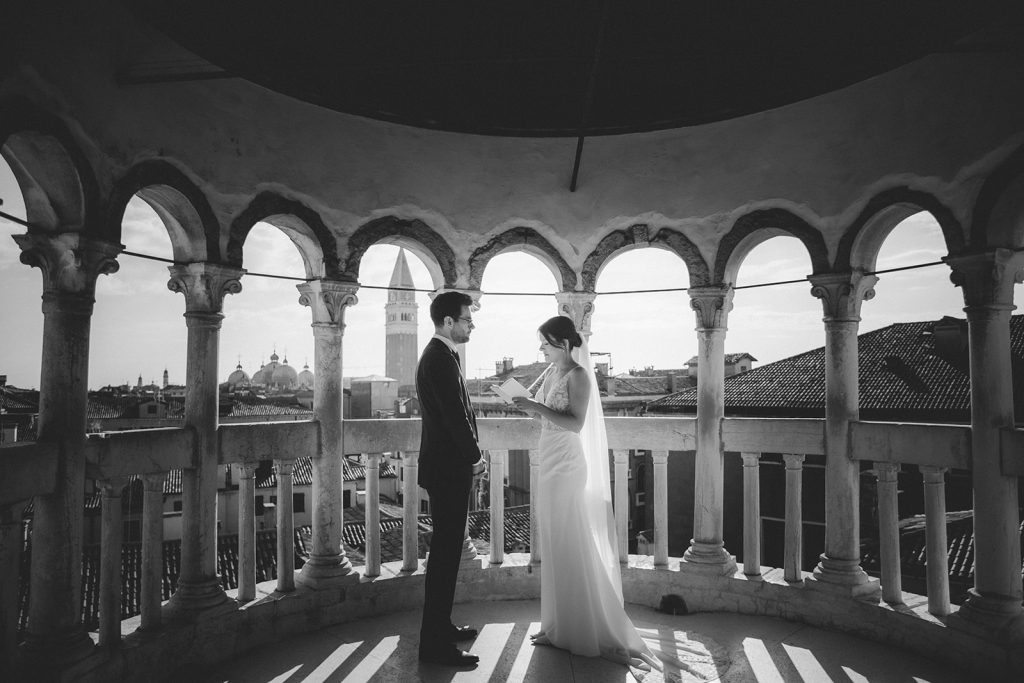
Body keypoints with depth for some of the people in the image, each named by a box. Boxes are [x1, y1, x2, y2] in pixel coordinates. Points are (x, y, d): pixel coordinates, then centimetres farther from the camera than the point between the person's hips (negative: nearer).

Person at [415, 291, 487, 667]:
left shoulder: (440, 354, 14)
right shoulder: (440, 359, -19)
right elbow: (455, 416, -22)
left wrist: (470, 455, 11)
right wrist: (475, 457, -9)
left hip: (447, 464, 11)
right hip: (448, 468, -11)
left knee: (446, 550, 18)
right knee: (445, 553, -2)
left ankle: (440, 626, 32)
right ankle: (435, 643, 9)